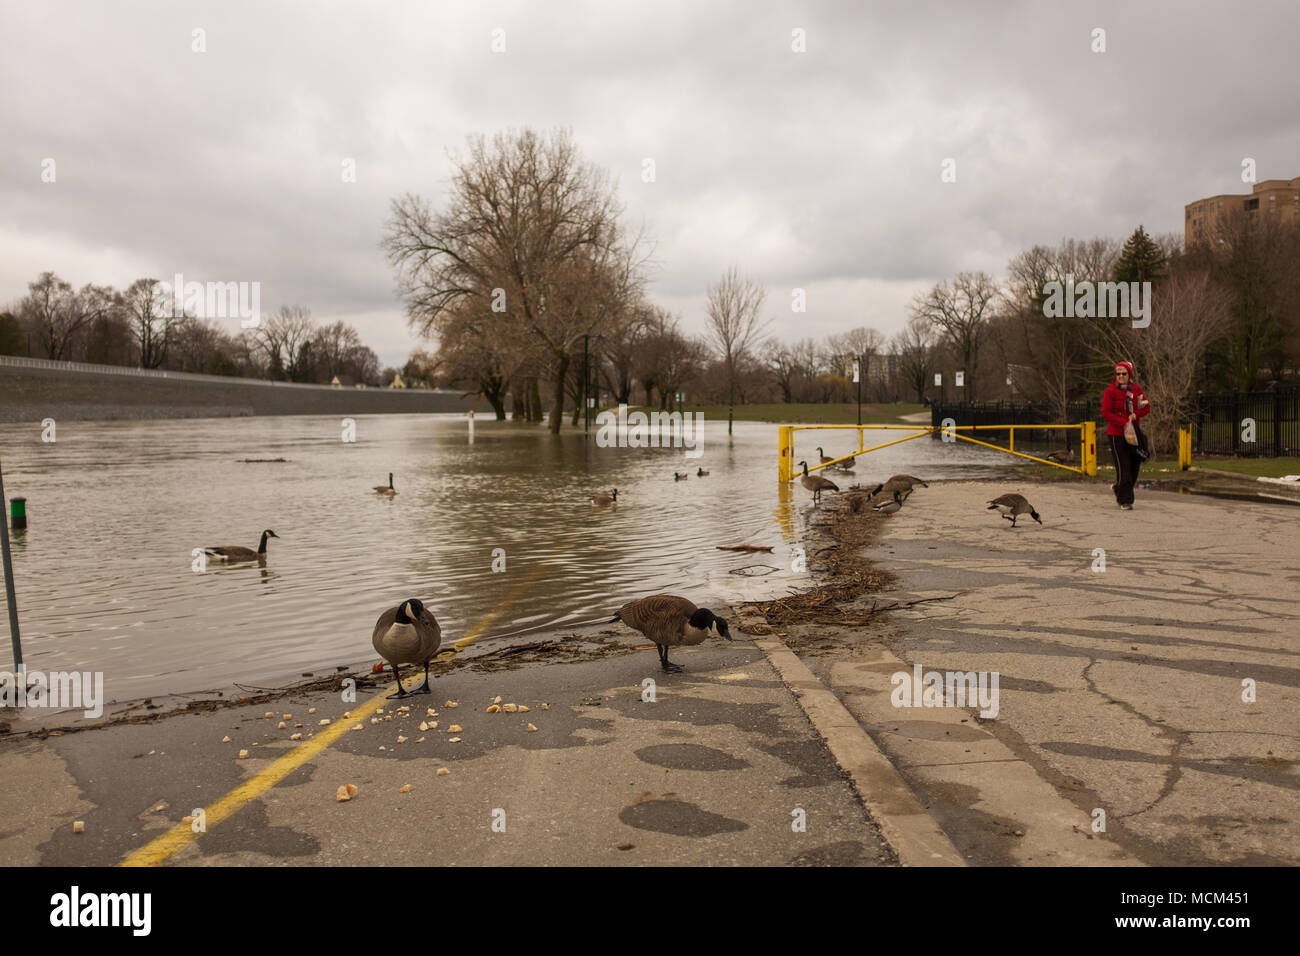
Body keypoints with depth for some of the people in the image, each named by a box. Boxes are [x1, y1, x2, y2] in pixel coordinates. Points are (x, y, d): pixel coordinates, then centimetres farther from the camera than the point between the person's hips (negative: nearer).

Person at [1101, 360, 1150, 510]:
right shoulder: (1111, 391, -7)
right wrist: (1124, 422, -20)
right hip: (1117, 433, -5)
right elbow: (1106, 413, -11)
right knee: (1123, 467, -6)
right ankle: (1125, 501, 2)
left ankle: (1118, 488, 35)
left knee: (1135, 464, 9)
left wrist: (1135, 415, -10)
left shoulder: (1136, 389, 7)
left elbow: (1147, 408, 10)